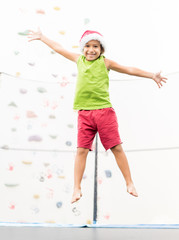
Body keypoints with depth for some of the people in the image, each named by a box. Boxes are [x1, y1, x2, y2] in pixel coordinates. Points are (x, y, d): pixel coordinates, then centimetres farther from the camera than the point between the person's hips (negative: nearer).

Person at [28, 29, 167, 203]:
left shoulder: (105, 62, 8)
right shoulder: (79, 60, 16)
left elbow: (129, 69, 12)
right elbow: (59, 48, 26)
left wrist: (152, 76, 11)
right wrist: (42, 37, 35)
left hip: (104, 111, -2)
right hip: (84, 113, 2)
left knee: (117, 148, -1)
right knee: (82, 150, -2)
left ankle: (129, 183, 10)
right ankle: (77, 189, 4)